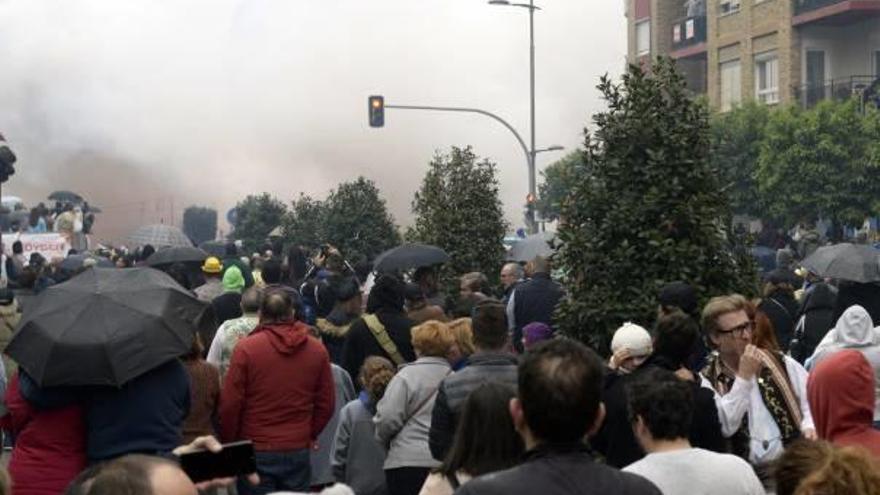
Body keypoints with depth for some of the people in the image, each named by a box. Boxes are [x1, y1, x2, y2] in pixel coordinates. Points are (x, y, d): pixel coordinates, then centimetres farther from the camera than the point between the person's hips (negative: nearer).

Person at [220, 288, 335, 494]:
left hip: (255, 453, -2)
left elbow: (230, 404, -7)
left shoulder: (245, 348, -10)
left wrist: (228, 443, 7)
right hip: (298, 452, 3)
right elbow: (326, 404, 6)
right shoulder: (317, 349, 0)